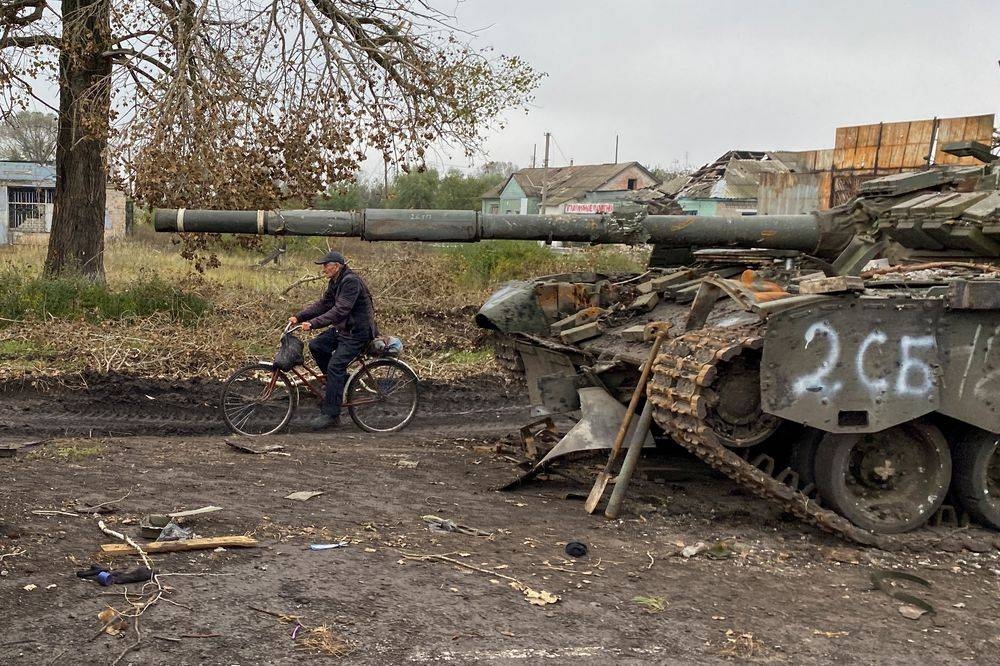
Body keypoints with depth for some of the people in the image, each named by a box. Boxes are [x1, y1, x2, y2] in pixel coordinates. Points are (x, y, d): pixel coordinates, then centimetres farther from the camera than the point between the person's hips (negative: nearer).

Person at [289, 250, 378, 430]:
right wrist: (298, 317, -1)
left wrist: (313, 324, -33)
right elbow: (323, 304, 10)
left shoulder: (351, 281, -21)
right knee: (316, 345, -2)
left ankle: (331, 415, -11)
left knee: (334, 367, -15)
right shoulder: (335, 282, 11)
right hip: (343, 328, 10)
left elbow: (340, 310, -29)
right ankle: (342, 381, 11)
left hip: (358, 332, -10)